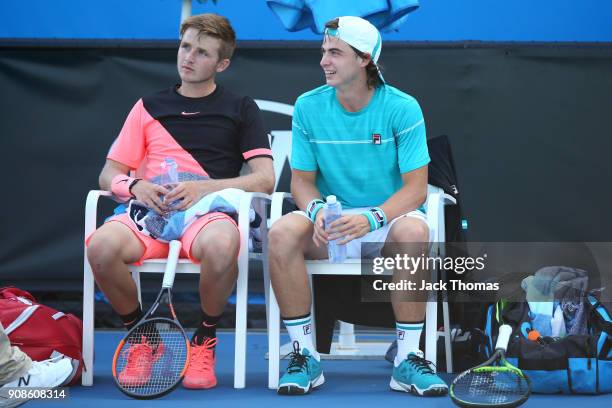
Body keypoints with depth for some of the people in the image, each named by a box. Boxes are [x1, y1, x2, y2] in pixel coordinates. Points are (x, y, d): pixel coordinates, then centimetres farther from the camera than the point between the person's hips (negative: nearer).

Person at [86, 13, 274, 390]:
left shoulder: (241, 109, 15)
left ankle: (205, 340, -10)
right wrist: (134, 186, -6)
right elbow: (109, 175, 19)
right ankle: (142, 335, -4)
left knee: (221, 245, -40)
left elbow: (264, 179, 3)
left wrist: (205, 188, -12)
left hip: (209, 211, -2)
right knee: (101, 245, -32)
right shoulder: (149, 107, 22)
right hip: (150, 210, 2)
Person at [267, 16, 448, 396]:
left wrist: (372, 218, -31)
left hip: (387, 221, -2)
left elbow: (416, 188, -13)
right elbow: (302, 179, 4)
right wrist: (317, 209, -20)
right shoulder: (308, 107, 0)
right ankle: (305, 354, -17)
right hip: (331, 222, 2)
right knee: (282, 233, -29)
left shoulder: (402, 108, -9)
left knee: (414, 230, -37)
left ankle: (408, 359, -26)